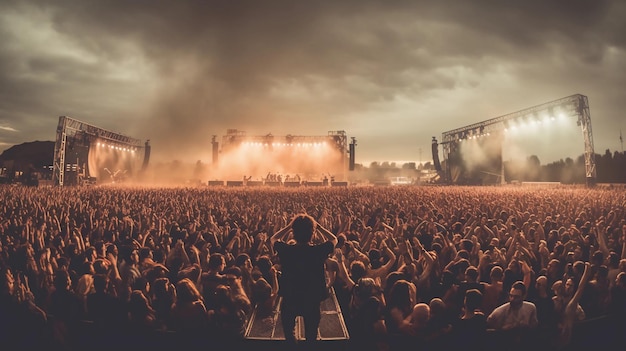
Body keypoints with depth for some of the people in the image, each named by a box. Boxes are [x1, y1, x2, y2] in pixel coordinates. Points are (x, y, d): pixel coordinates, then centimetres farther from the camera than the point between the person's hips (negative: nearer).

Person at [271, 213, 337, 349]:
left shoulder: (286, 250, -24)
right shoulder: (319, 250, -23)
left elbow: (273, 239, 1)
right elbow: (333, 239, 0)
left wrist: (289, 226, -6)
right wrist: (318, 226, -4)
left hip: (289, 301, 0)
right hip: (312, 301, 0)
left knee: (289, 334, 27)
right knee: (311, 335, 25)